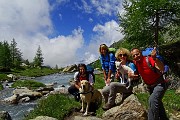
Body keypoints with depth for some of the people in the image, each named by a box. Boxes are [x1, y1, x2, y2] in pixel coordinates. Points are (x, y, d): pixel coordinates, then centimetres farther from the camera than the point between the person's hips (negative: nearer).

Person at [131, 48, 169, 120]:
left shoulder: (149, 59, -26)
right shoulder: (135, 63, -8)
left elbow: (162, 69, -39)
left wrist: (155, 58, -53)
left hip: (160, 84, -7)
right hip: (150, 86, 7)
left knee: (152, 100, -30)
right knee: (157, 103, 23)